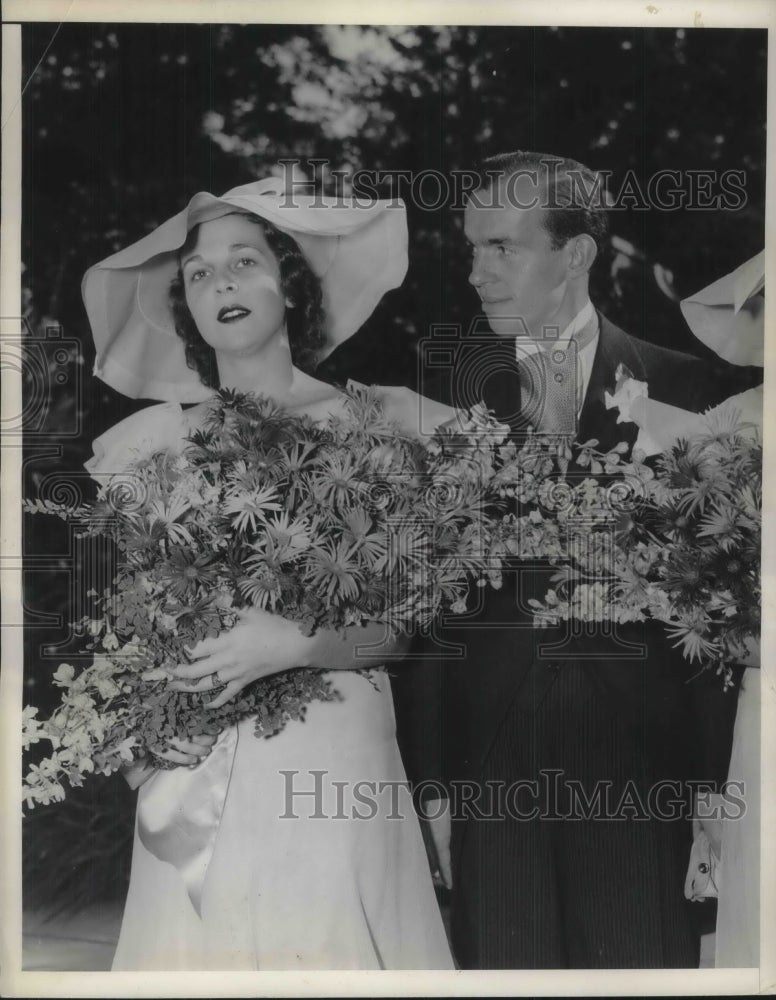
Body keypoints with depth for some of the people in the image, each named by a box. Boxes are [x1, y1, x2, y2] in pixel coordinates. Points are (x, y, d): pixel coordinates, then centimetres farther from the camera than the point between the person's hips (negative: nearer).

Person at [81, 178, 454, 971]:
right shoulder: (150, 439, 5)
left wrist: (295, 643, -19)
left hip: (331, 758, -1)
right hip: (195, 771, 2)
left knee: (328, 945, 3)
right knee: (201, 949, 6)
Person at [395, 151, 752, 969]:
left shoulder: (684, 389, 0)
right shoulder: (444, 388, 2)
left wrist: (719, 783, -2)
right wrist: (429, 781, -3)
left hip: (640, 758, -1)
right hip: (486, 768, 1)